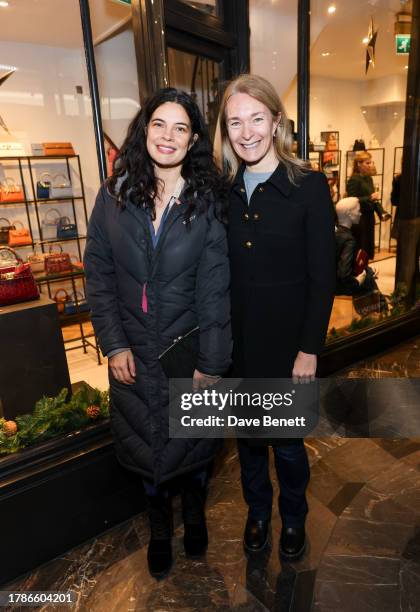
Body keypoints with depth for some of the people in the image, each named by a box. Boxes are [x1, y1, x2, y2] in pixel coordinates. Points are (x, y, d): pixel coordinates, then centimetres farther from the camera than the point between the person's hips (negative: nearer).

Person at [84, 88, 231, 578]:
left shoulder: (207, 202, -9)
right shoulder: (114, 195, -4)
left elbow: (215, 289, -11)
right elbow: (98, 275, -3)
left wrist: (211, 362, -11)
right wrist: (114, 344, -8)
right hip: (134, 352, 2)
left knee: (191, 440, 18)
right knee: (146, 441, 19)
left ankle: (193, 513, 51)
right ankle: (159, 525, 49)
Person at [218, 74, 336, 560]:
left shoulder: (309, 186, -9)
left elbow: (322, 278, -9)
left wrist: (309, 349, -11)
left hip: (286, 341, -3)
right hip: (236, 339, 4)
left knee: (287, 440, 12)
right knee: (247, 434, 19)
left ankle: (294, 518, 43)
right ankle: (257, 511, 47)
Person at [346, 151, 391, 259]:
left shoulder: (369, 178, 12)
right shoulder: (354, 180, -12)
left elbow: (374, 200, 17)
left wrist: (382, 213, 3)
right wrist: (370, 198, -25)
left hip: (369, 218, 8)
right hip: (358, 220, -8)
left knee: (368, 247, 13)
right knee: (359, 250, -4)